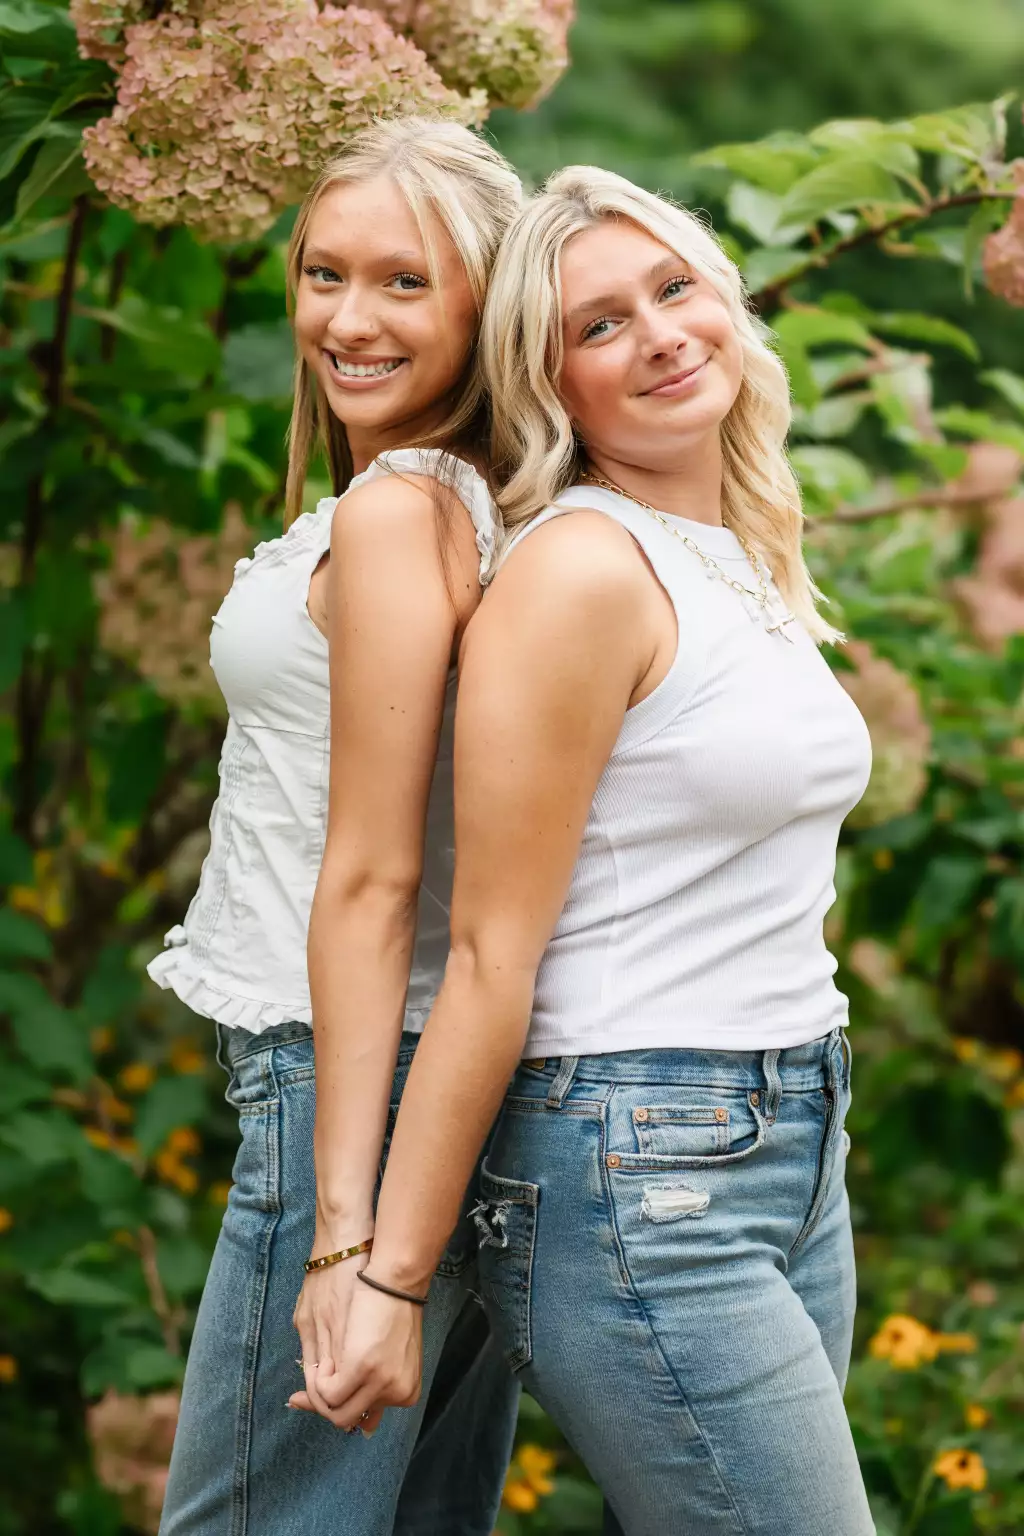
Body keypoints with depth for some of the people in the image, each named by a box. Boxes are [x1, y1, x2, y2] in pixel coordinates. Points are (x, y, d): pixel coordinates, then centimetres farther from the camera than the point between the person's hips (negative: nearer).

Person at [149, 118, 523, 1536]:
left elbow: (370, 880, -18)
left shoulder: (390, 513, -15)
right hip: (475, 1086, 10)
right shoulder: (482, 503, 12)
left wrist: (345, 1227, -18)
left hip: (374, 1077, -10)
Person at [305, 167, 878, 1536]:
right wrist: (390, 1280, -14)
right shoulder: (577, 568, -14)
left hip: (793, 1151, 8)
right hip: (638, 1180, -8)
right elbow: (490, 956, -15)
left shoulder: (752, 562, 12)